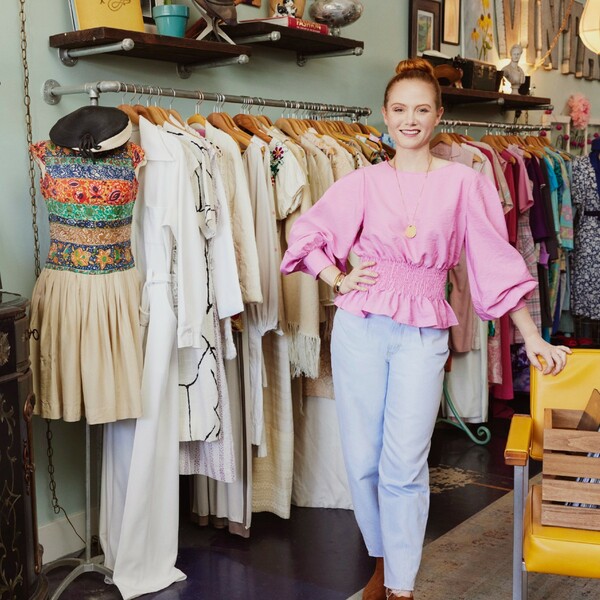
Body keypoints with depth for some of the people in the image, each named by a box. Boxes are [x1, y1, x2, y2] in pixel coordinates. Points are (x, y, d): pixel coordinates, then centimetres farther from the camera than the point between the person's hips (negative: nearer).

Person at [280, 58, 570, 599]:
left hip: (423, 334, -1)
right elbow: (305, 235, 13)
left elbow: (496, 260, 4)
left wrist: (532, 337, 2)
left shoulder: (464, 183, 3)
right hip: (361, 326, 2)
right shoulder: (364, 183, 6)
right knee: (363, 460, 6)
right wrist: (339, 280, -1)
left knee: (404, 466, -6)